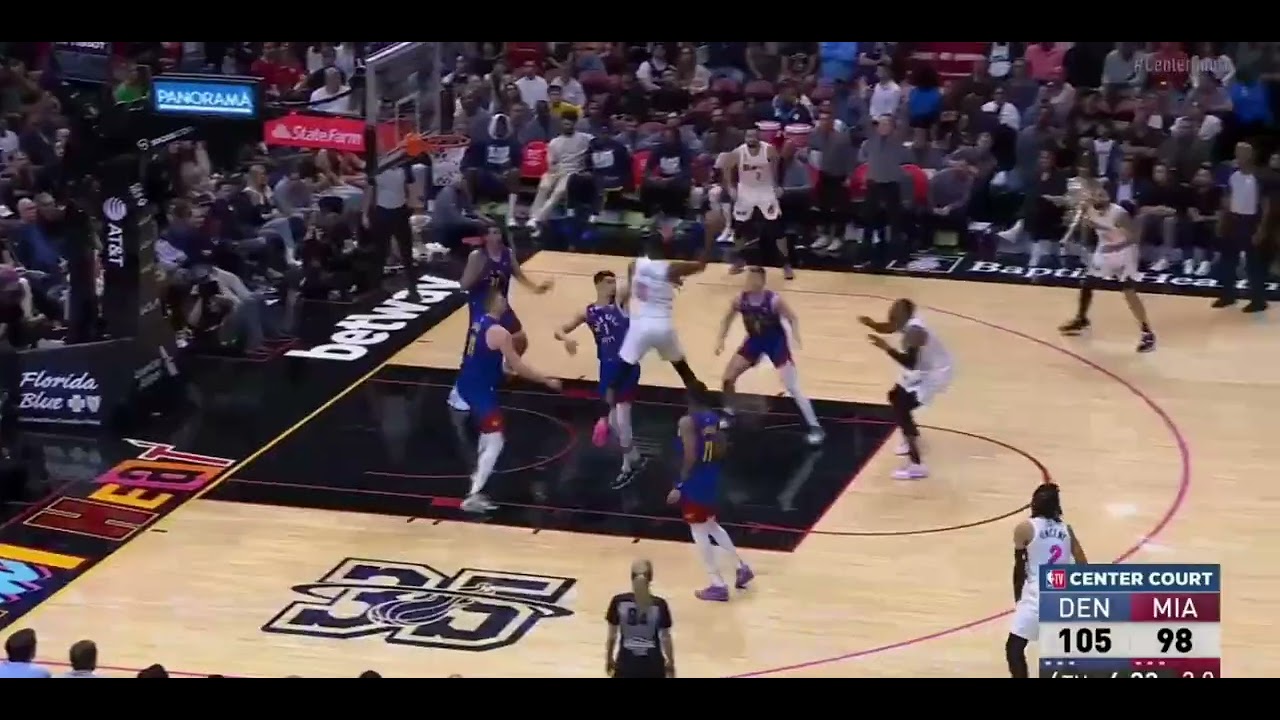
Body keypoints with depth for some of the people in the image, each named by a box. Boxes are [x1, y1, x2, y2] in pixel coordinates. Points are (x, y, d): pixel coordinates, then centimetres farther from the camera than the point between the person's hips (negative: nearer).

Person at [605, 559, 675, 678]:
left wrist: (609, 659, 15)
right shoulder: (660, 605, -13)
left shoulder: (619, 602, -11)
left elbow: (612, 636, -2)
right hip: (652, 665, -1)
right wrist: (670, 663, 13)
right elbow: (666, 638, -3)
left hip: (626, 664, 1)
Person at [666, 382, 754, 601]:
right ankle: (741, 567, 29)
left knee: (699, 532, 2)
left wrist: (679, 486, -18)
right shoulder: (715, 418, 4)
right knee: (710, 526, 27)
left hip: (694, 481, -8)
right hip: (712, 478, 8)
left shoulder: (687, 422, -19)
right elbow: (721, 452, 9)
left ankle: (718, 586, 4)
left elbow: (690, 458, -23)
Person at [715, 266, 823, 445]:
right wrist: (721, 339, -9)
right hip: (755, 340, 5)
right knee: (729, 375, 0)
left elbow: (793, 318, -15)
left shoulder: (773, 300, -26)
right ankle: (728, 414, 24)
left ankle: (815, 427, -7)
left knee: (792, 387, -12)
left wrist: (795, 336, -34)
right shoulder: (740, 299, -14)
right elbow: (727, 319, 3)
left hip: (776, 342, -5)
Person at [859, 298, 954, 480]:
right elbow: (887, 328, 15)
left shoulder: (914, 331, -33)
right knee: (896, 397, 24)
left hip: (935, 373, -10)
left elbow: (910, 364, -38)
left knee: (901, 409, -15)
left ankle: (917, 466, -18)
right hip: (925, 369, 10)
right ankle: (913, 439, 45)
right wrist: (872, 324, -5)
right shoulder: (906, 322, -5)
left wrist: (887, 348, -38)